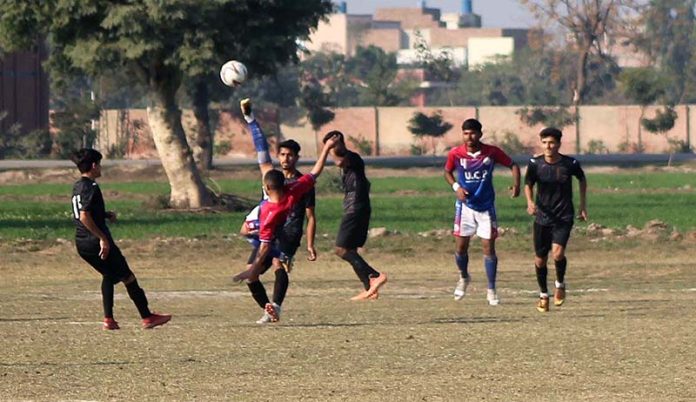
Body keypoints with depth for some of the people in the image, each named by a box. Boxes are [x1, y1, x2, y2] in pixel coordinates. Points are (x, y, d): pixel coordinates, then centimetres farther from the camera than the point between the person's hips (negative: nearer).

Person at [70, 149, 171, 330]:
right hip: (96, 242, -9)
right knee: (128, 277, 2)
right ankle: (147, 317, 7)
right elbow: (84, 216, -25)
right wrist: (102, 238, -22)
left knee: (109, 275, 25)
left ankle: (108, 319, 17)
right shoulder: (91, 187, -16)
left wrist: (106, 214, 11)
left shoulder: (77, 187, 13)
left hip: (82, 244, 9)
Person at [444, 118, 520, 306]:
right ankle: (464, 278, 32)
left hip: (486, 206, -1)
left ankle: (491, 291, 6)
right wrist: (456, 187, -9)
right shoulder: (455, 154, -8)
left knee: (489, 247, -3)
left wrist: (516, 185, -15)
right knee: (460, 247, 2)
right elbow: (447, 172, 10)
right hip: (465, 205, 1)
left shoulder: (492, 152, -10)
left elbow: (513, 165, 2)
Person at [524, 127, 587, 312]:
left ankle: (560, 283, 8)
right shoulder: (535, 163, -7)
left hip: (564, 217, -2)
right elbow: (528, 184, 4)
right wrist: (530, 202, -17)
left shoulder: (570, 164, -9)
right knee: (540, 259, 7)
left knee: (558, 253, -22)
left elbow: (582, 179, 12)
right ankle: (543, 294, 30)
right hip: (542, 217, 2)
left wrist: (583, 204, 12)